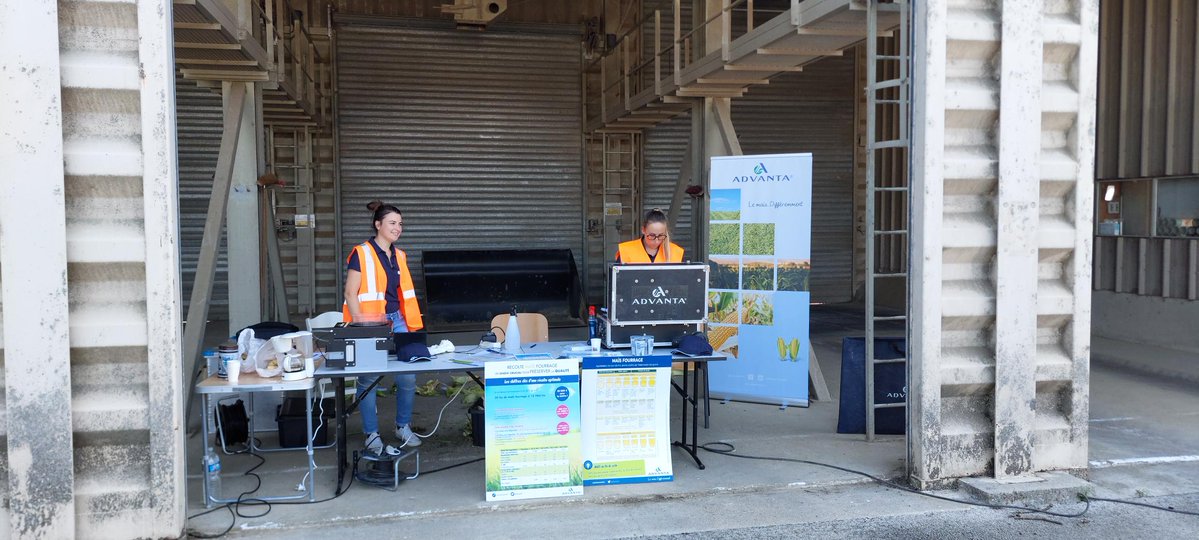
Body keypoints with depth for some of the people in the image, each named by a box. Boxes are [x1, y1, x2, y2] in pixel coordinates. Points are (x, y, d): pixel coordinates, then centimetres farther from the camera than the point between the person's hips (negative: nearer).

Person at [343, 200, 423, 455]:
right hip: (371, 324, -6)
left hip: (396, 321, 6)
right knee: (368, 380, 1)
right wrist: (360, 325, -16)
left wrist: (410, 324, 14)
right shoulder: (361, 254, -6)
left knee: (408, 378, 3)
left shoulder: (399, 256, 14)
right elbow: (350, 293, -9)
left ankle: (403, 427, 22)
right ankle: (372, 436, 11)